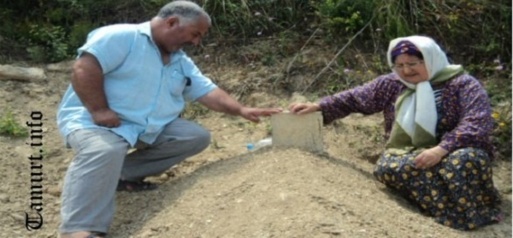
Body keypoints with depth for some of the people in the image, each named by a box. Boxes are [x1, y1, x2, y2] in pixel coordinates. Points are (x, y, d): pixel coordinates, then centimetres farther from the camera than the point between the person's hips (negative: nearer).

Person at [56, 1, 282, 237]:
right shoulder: (121, 37, -11)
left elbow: (208, 91, 10)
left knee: (198, 136, -3)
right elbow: (84, 68, -20)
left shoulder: (182, 62, 17)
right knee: (104, 152, -40)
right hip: (93, 120, -8)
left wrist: (241, 110, -4)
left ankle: (124, 174, -6)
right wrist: (99, 110, -26)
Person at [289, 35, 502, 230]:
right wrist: (318, 106, 8)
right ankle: (453, 213, -36)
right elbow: (355, 98, 16)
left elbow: (479, 122, -18)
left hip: (452, 152, -4)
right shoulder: (391, 84, 9)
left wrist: (441, 149, -30)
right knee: (387, 168, -33)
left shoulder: (462, 84, -6)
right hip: (406, 155, 4)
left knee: (466, 159, -40)